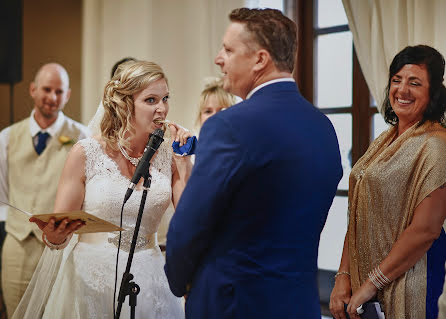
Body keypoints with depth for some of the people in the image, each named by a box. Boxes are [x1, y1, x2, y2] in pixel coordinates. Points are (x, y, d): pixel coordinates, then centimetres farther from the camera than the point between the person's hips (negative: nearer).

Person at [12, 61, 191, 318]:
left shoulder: (168, 156, 1)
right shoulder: (86, 154, -7)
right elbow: (58, 229, -4)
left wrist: (184, 161, -9)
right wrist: (54, 235, -27)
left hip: (148, 283, 3)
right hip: (90, 282, -2)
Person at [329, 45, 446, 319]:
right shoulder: (384, 142, 9)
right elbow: (359, 216, 9)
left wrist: (373, 283, -16)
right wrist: (344, 276, 1)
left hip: (405, 283, -7)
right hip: (362, 274, 7)